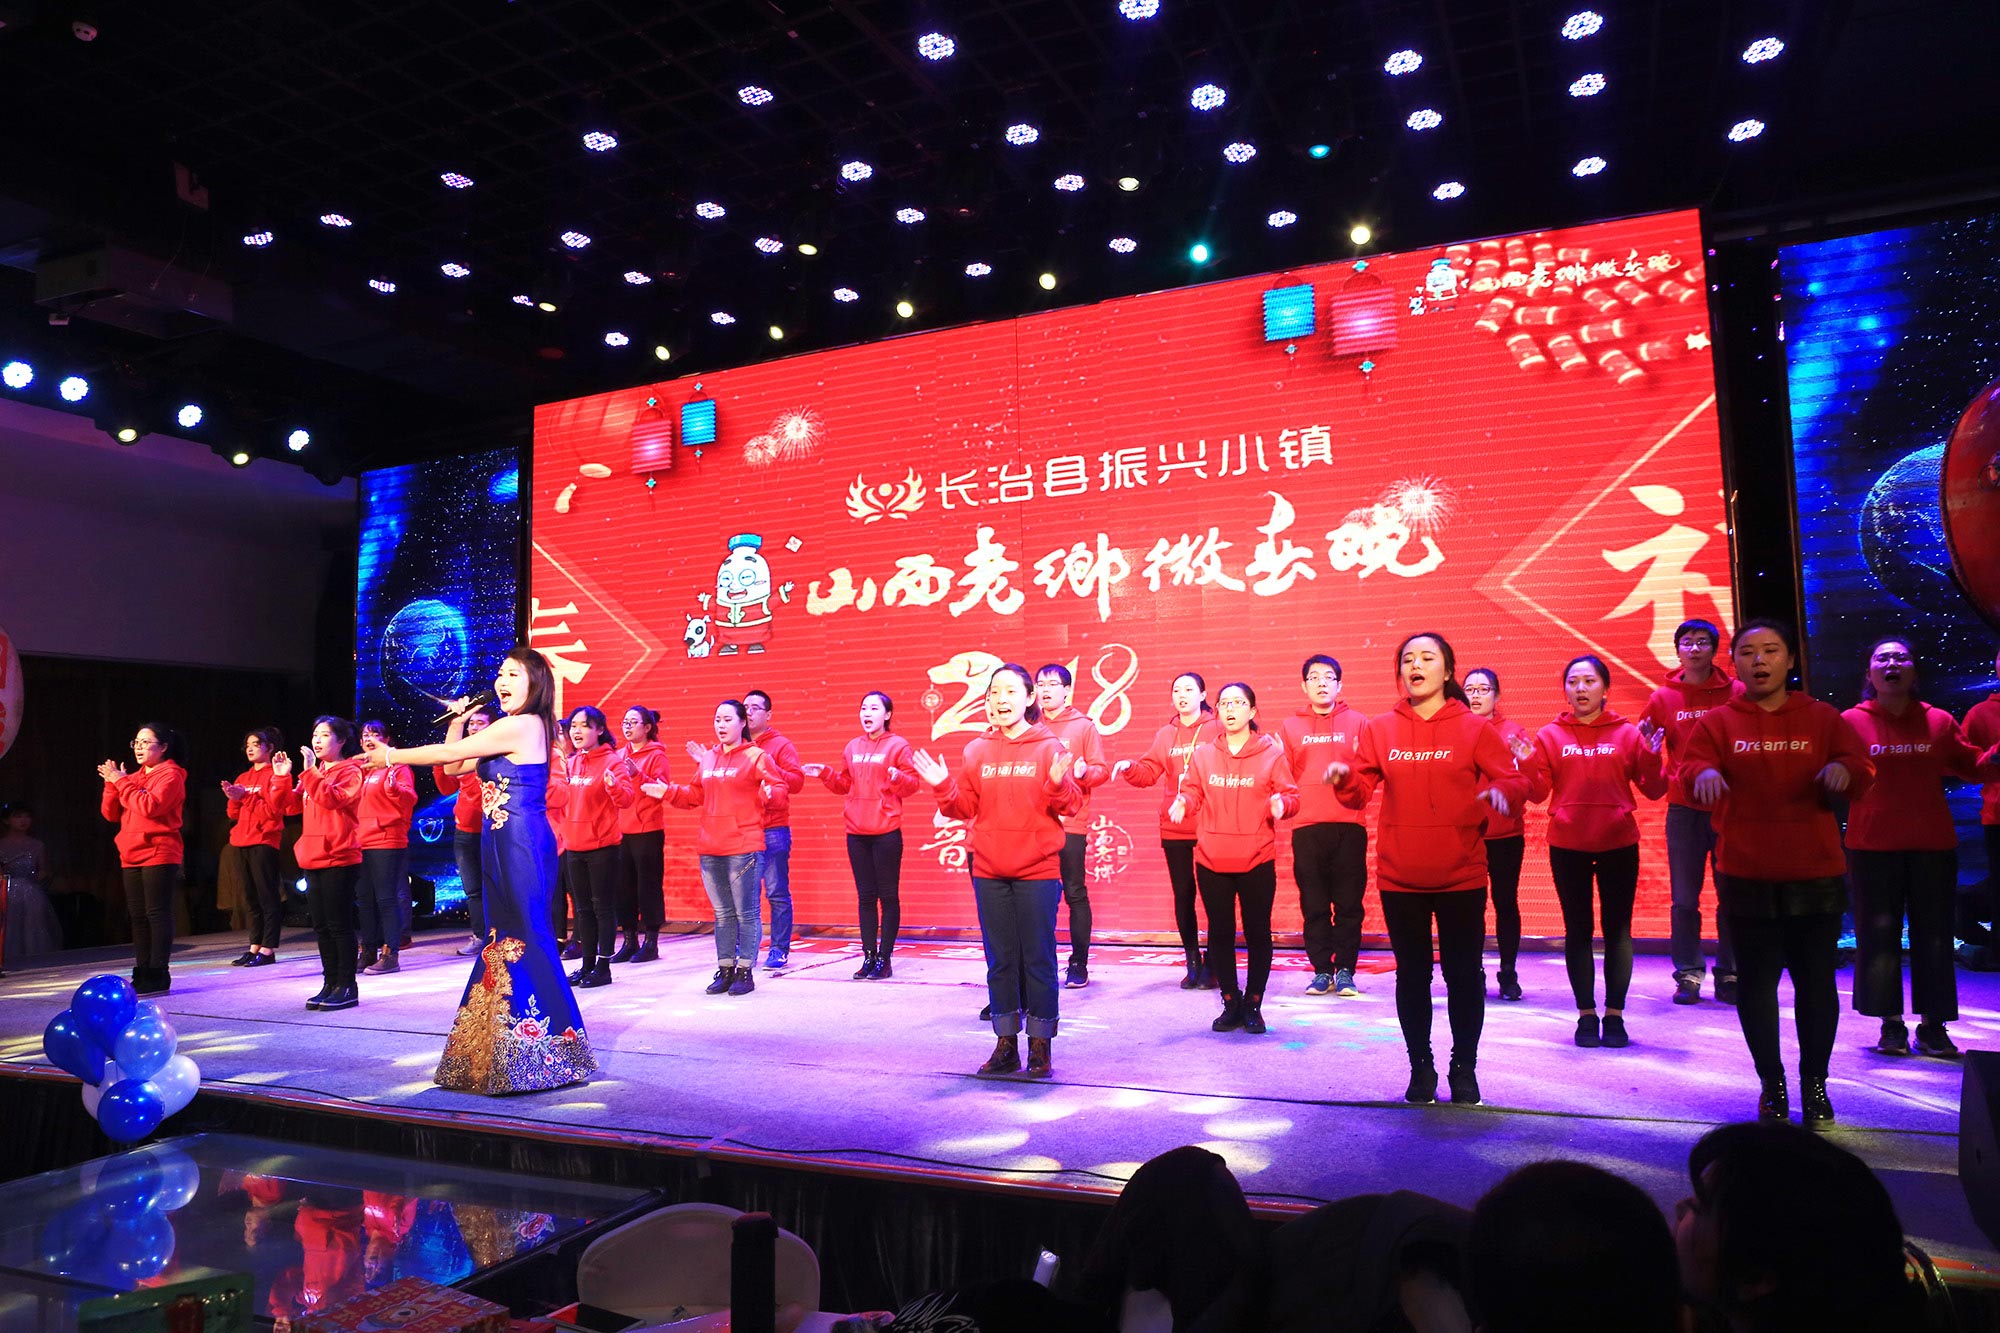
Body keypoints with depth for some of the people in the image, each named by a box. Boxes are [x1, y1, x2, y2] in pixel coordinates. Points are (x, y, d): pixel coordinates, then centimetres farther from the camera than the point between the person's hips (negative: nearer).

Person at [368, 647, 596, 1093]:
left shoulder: (522, 725, -13)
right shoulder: (511, 729, 17)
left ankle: (538, 1054, 3)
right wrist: (458, 721, 9)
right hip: (505, 843, 10)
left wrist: (391, 756, 1)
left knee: (523, 939, -5)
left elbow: (449, 754, -10)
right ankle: (503, 1053, 21)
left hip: (522, 844, -10)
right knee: (506, 938, 13)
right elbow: (455, 764, 19)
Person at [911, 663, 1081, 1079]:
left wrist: (1058, 784, -26)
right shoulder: (977, 750, 7)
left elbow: (1071, 804, -6)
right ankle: (1006, 1044, 21)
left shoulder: (1049, 747, -3)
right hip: (989, 872, 4)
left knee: (1038, 958, 3)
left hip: (1037, 872, -3)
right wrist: (943, 786, -10)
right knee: (1000, 959, 11)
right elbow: (966, 807, 7)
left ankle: (1041, 1046, 15)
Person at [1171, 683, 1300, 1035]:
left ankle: (1253, 1004, 19)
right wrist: (1184, 802, -13)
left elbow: (1290, 795, 0)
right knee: (1220, 933, 8)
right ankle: (1231, 1003, 21)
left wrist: (1282, 803, -22)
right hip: (1212, 860, 2)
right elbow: (1194, 793, 9)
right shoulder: (1203, 754, 7)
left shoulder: (1272, 753, 0)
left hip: (1257, 861, -2)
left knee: (1257, 932, 5)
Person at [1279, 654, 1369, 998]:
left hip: (1349, 826, -1)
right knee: (1314, 904, 4)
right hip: (1307, 827, 1)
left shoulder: (1357, 722, 9)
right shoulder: (1290, 727, 12)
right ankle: (1321, 970, 13)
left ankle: (1345, 970, 11)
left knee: (1348, 902, 1)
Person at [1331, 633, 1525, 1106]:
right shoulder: (1380, 729, 4)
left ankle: (1464, 1068, 23)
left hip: (1461, 876, -1)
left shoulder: (1474, 728, -1)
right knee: (1412, 973, 11)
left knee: (1464, 973, 6)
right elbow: (1362, 791, 3)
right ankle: (1421, 1068, 25)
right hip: (1399, 877, 2)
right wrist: (1344, 778, -19)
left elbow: (1510, 778, -4)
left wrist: (1501, 792, -26)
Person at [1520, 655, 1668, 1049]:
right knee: (1577, 930, 5)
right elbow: (1538, 792, -1)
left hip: (1619, 845, 0)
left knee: (1618, 929, 5)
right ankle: (1586, 1015, 13)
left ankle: (1614, 1015, 14)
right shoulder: (1550, 735, 3)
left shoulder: (1629, 734, 2)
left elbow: (1653, 791, 0)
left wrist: (1652, 757, -16)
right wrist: (1526, 764, -17)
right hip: (1567, 847, 0)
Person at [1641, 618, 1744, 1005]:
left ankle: (1729, 976, 14)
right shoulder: (1663, 697, 4)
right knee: (1685, 898, 3)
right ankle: (1688, 975, 11)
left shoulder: (1737, 693, 2)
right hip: (1684, 808, 0)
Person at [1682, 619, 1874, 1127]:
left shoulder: (1823, 718, 7)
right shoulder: (1718, 722, 3)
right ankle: (1771, 1082, 20)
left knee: (1817, 980, 7)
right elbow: (1691, 768, -10)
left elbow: (1861, 772, 2)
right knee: (1756, 982, 5)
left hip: (1816, 875, 1)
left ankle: (1815, 1082, 23)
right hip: (1746, 876, -1)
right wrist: (1704, 773, -33)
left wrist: (1844, 769, -21)